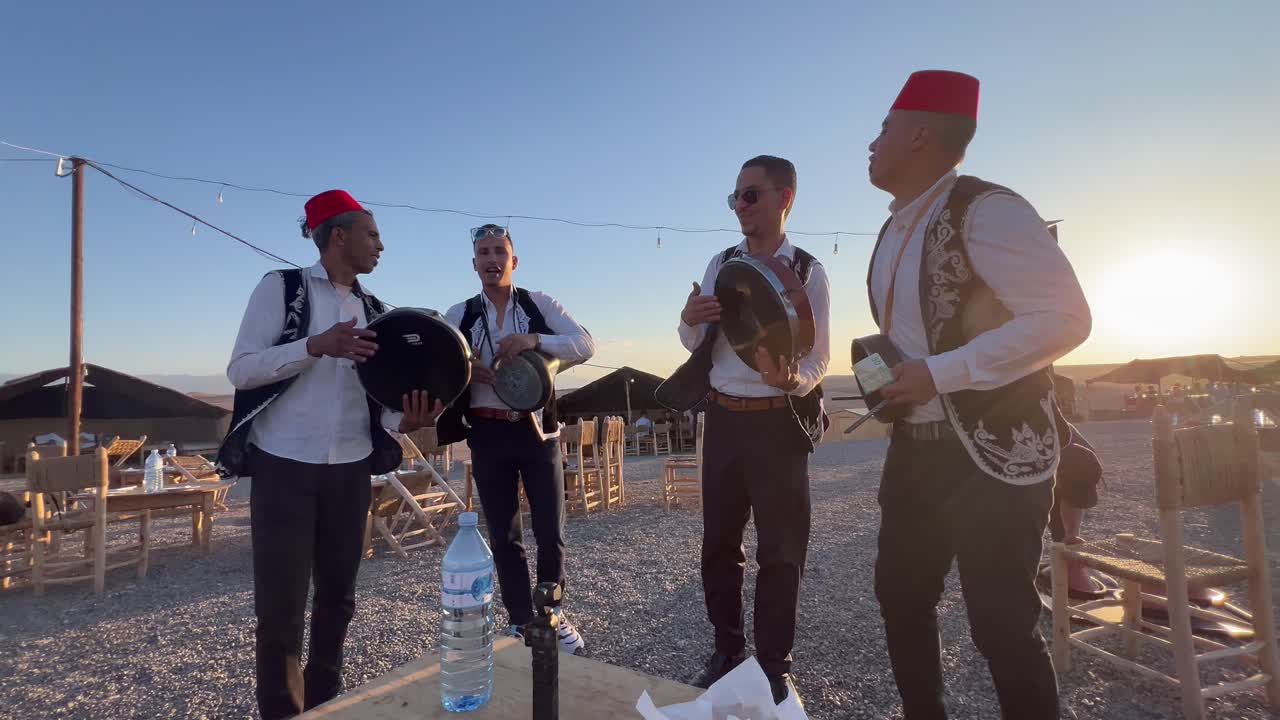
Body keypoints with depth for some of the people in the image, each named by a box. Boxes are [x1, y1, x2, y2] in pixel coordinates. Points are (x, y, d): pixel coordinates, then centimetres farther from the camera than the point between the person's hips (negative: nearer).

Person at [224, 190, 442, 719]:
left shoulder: (372, 310, 10)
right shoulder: (280, 288, -4)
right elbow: (240, 370, -11)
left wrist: (404, 420, -12)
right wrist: (317, 345, -25)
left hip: (350, 470, 5)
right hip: (284, 467, -5)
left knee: (337, 597, 14)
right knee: (280, 605, -1)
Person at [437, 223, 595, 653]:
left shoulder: (541, 305, 0)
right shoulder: (458, 316, 5)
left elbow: (586, 344, -11)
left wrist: (535, 339, -27)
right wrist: (465, 371, -20)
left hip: (537, 430, -1)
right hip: (489, 434, 1)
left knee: (550, 532, 5)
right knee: (503, 536, 9)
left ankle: (553, 613, 28)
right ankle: (521, 622, 25)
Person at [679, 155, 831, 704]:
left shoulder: (808, 271, -4)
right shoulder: (721, 263, 7)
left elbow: (818, 360, -8)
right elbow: (695, 345, 7)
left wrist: (789, 378, -30)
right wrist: (689, 320, -16)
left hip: (777, 423, -4)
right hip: (722, 418, 4)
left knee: (780, 549, 5)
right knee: (718, 542, 12)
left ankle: (774, 667, 23)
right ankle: (726, 652, 31)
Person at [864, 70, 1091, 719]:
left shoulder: (984, 209, -15)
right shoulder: (896, 229, 11)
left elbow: (1064, 319, -21)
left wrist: (940, 374, -22)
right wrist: (890, 379, 6)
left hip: (993, 454, -8)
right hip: (915, 446, 9)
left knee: (1000, 625, 1)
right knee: (900, 598, 17)